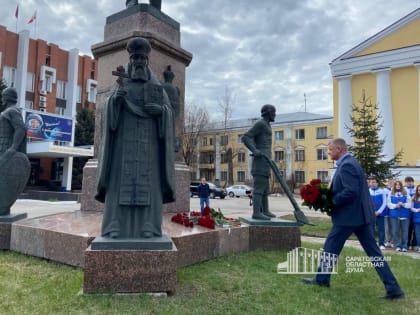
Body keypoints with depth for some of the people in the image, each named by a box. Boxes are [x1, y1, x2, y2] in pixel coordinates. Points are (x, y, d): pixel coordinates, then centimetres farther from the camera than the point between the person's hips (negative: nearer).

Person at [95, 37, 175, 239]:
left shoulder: (157, 86, 15)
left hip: (148, 141, 0)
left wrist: (160, 110, -15)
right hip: (125, 139, 0)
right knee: (121, 182, -8)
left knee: (148, 183, -8)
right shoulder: (122, 84, 14)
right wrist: (119, 91, -22)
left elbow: (168, 111, 7)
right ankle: (116, 227, -6)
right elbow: (110, 108, -2)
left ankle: (148, 227, -7)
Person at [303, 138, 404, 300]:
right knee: (373, 251, 11)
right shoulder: (351, 162, 14)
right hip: (360, 214, 10)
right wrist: (332, 197, 10)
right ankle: (393, 288, 12)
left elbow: (350, 192, -26)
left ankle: (322, 278, 23)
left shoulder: (346, 165, -18)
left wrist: (330, 200, -15)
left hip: (349, 215, -10)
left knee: (331, 248, 7)